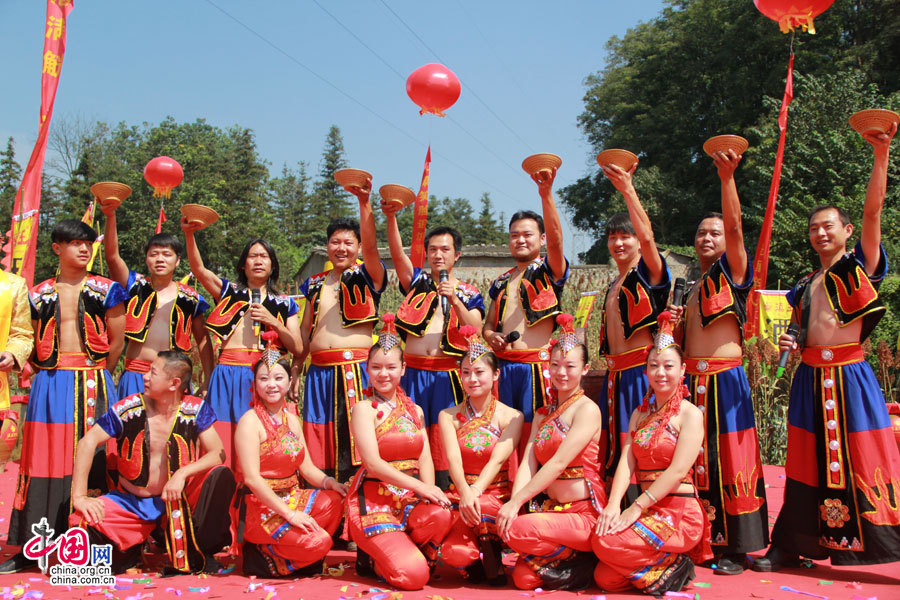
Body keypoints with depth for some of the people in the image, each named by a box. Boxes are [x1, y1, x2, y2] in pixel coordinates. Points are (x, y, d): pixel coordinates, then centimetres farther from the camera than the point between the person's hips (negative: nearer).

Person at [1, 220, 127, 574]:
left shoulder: (106, 289, 5)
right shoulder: (40, 294, 10)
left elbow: (117, 342, 3)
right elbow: (33, 343, 14)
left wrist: (93, 375, 4)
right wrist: (52, 372, 5)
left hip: (93, 383, -2)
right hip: (50, 384, 2)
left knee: (92, 460, -3)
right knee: (46, 459, 3)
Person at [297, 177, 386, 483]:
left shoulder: (367, 277, 3)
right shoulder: (316, 284, 18)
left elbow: (370, 244, -16)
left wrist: (364, 202, -28)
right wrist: (295, 369, 16)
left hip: (356, 368, -4)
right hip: (320, 370, 5)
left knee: (356, 438, -8)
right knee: (321, 439, 3)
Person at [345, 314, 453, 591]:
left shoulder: (414, 410, 15)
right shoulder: (364, 408, -4)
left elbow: (425, 457, 6)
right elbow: (373, 463, -14)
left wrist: (430, 490, -16)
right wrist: (421, 487, -23)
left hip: (411, 499, 5)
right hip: (374, 501, -5)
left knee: (440, 514, -31)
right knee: (412, 576, -23)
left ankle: (405, 551, 0)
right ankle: (372, 560, 10)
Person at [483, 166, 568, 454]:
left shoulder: (549, 271, 4)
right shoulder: (502, 281, 20)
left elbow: (555, 239, -16)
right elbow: (488, 323, 26)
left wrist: (546, 193, -28)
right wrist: (491, 336, 0)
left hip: (536, 364, -5)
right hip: (503, 365, 5)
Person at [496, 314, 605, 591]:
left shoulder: (588, 409, -8)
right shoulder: (542, 414, 15)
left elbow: (559, 463, -17)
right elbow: (528, 463, 2)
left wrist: (517, 502, -21)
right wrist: (513, 503, -16)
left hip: (585, 513, -6)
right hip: (552, 509, 6)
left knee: (517, 529, -28)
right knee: (523, 578, -14)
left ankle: (580, 560, -4)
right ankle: (573, 556, 11)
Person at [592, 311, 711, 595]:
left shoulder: (690, 414, -5)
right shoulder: (640, 414, 14)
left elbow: (678, 471, -15)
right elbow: (626, 462, 2)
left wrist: (635, 508, -21)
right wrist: (613, 505, -16)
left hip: (680, 512, -6)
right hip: (648, 512, 6)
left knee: (607, 542, -27)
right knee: (606, 579, -10)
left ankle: (672, 568, -5)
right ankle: (667, 562, 11)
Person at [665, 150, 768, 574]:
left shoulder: (733, 270, 2)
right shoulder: (692, 288, 20)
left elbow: (734, 225, -14)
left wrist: (727, 178, -25)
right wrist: (674, 322, 4)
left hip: (726, 379, -6)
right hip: (692, 379, 6)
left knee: (729, 460, -5)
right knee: (696, 459, 7)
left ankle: (735, 548, 2)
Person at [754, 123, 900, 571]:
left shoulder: (861, 265, 1)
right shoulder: (804, 286, 15)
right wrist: (790, 344, 0)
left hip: (850, 376, -5)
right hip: (810, 378, 5)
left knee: (862, 459, -5)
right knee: (808, 463, 9)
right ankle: (789, 546, 16)